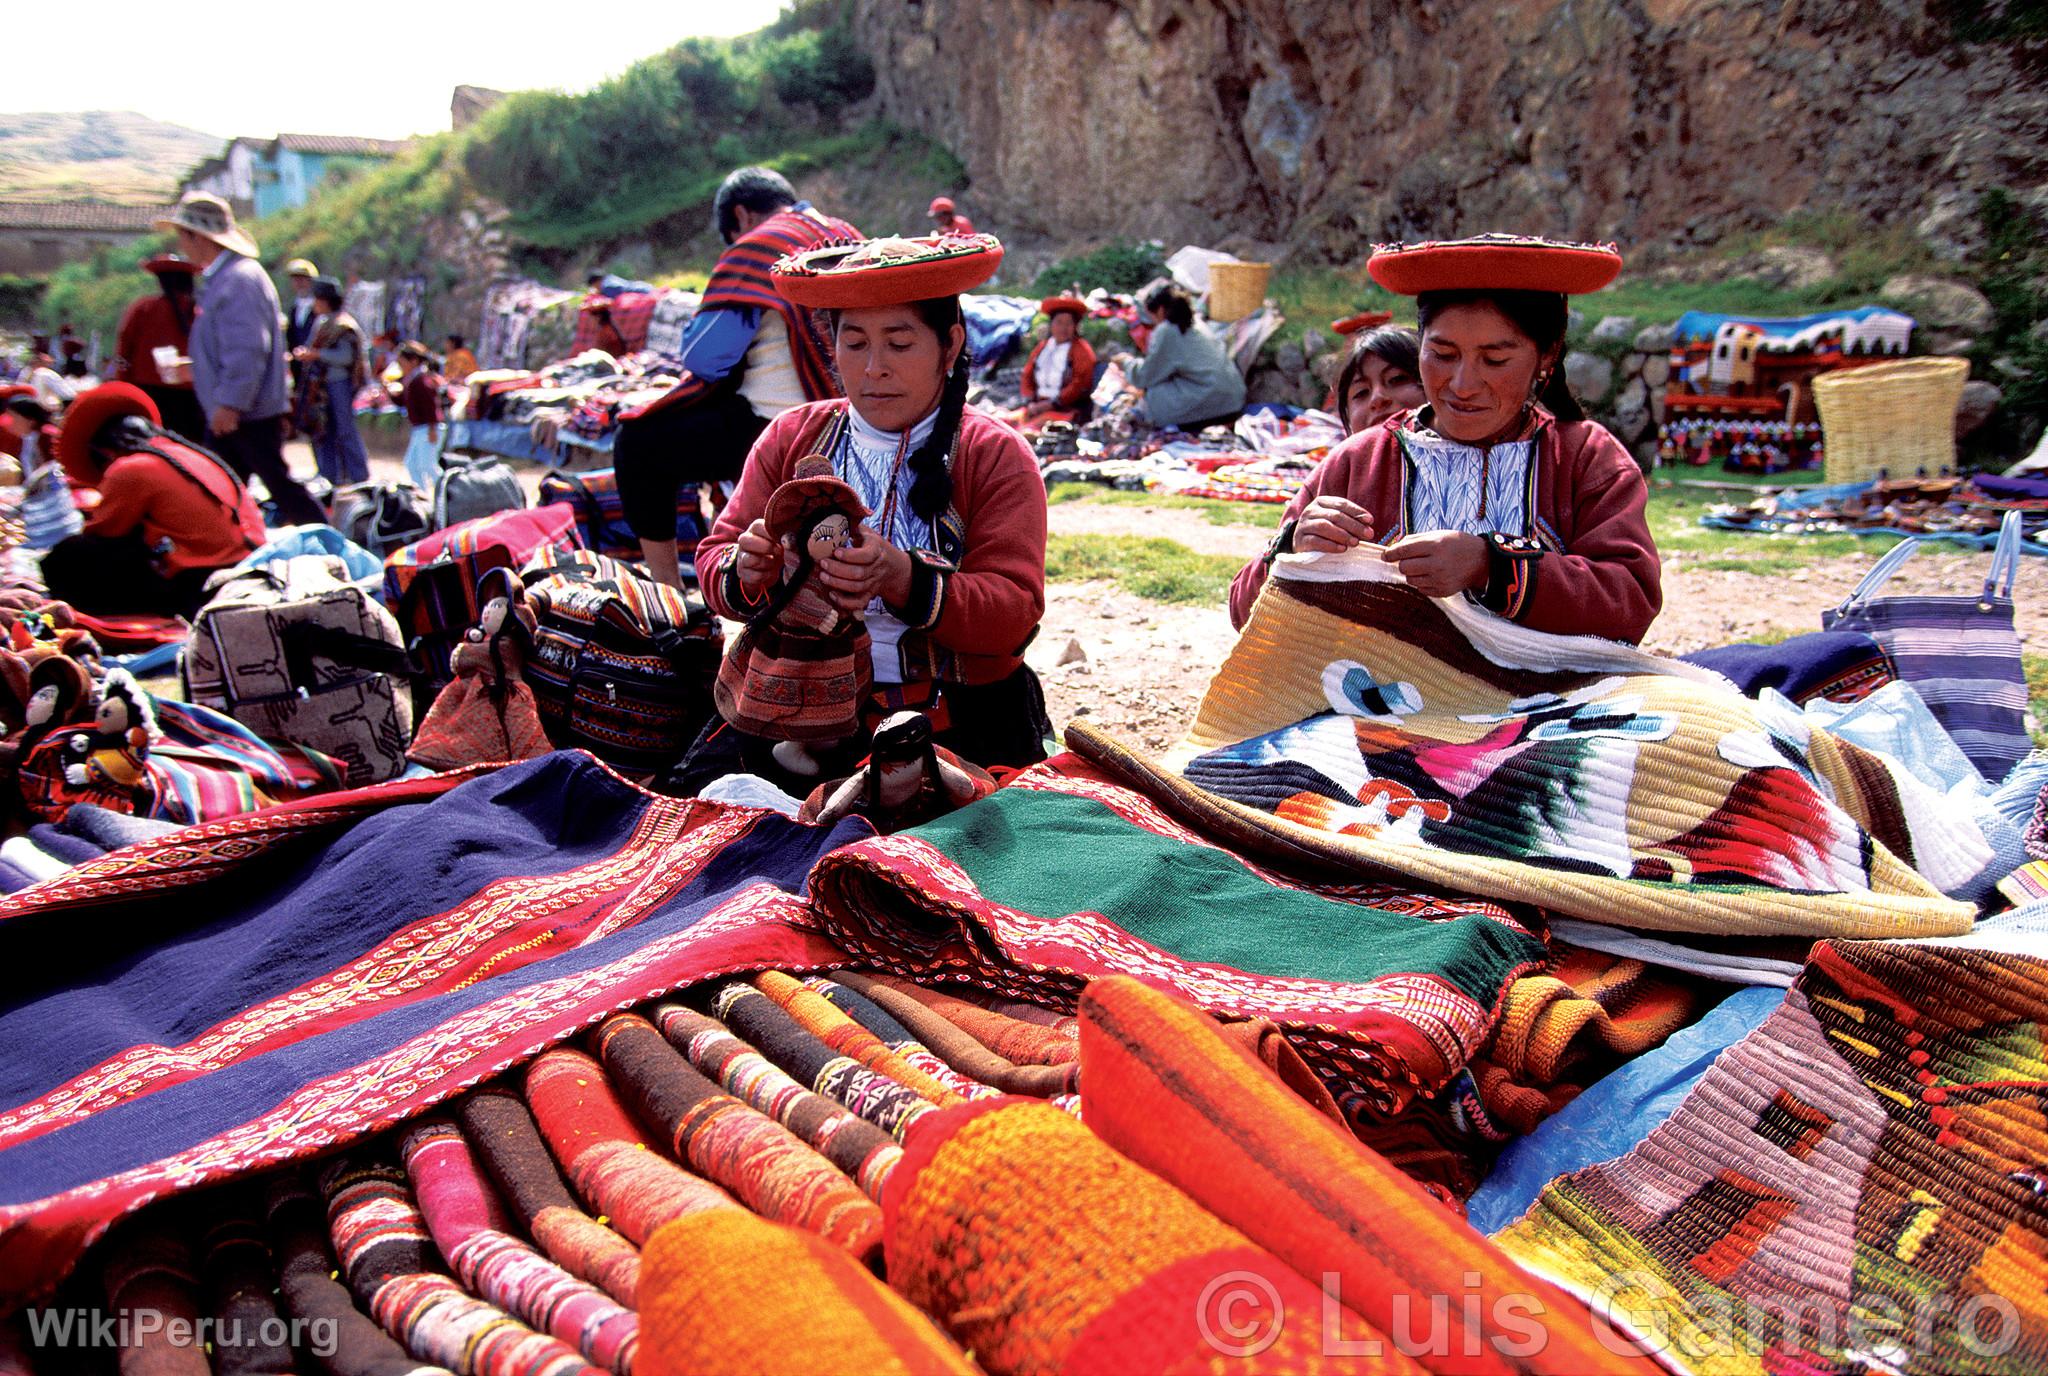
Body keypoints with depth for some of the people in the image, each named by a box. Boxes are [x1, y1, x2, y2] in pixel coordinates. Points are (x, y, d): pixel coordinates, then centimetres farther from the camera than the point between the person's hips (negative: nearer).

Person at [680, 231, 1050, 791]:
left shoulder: (997, 456, 1)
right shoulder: (791, 436, 10)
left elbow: (1014, 611, -9)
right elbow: (714, 559, 7)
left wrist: (904, 580, -28)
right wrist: (747, 572, -19)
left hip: (957, 723, -2)